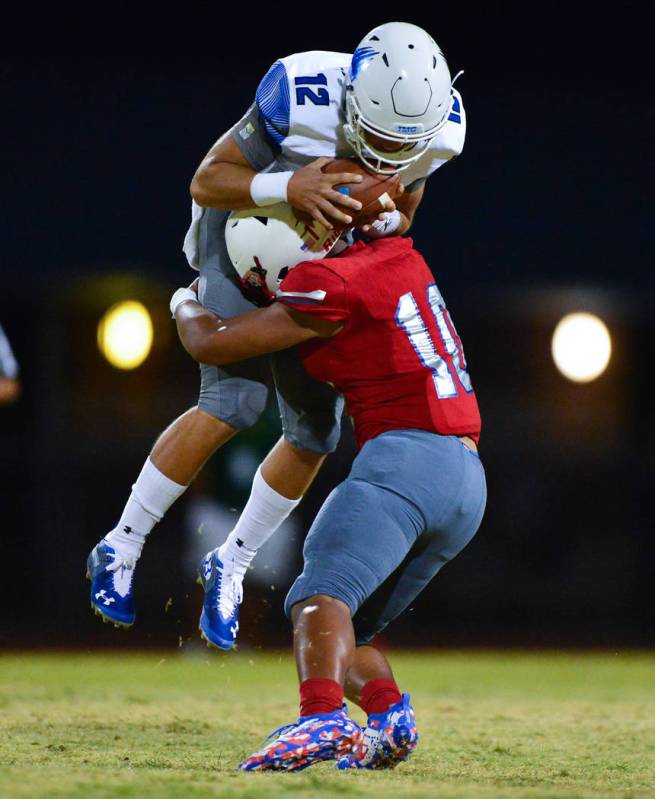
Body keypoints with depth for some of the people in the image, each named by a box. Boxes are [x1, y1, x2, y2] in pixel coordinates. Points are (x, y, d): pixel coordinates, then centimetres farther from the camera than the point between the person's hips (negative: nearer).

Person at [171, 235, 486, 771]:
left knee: (320, 595, -23)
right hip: (468, 483, 9)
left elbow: (209, 345, 1)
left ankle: (323, 720, -47)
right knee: (350, 626, 14)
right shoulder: (402, 259, 17)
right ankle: (390, 718, -10)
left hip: (407, 452, -9)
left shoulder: (331, 285, -7)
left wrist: (186, 304, 23)